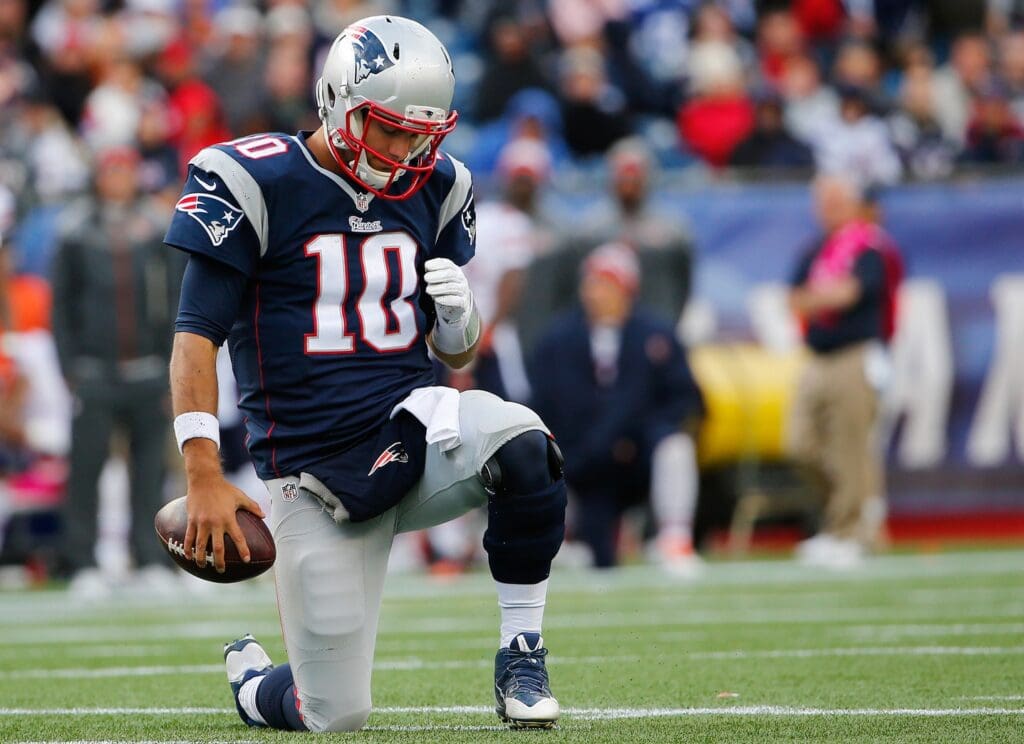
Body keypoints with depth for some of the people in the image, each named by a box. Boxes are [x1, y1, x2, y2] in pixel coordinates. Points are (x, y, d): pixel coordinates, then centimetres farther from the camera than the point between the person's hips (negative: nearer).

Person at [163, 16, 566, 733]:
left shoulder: (435, 188, 7)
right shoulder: (256, 183, -8)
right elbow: (198, 334, -9)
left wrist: (461, 317, -10)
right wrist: (205, 478, -17)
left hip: (413, 423, 3)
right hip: (315, 467, -3)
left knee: (521, 445, -33)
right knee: (337, 714, -5)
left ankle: (522, 658, -14)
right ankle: (249, 679, 33)